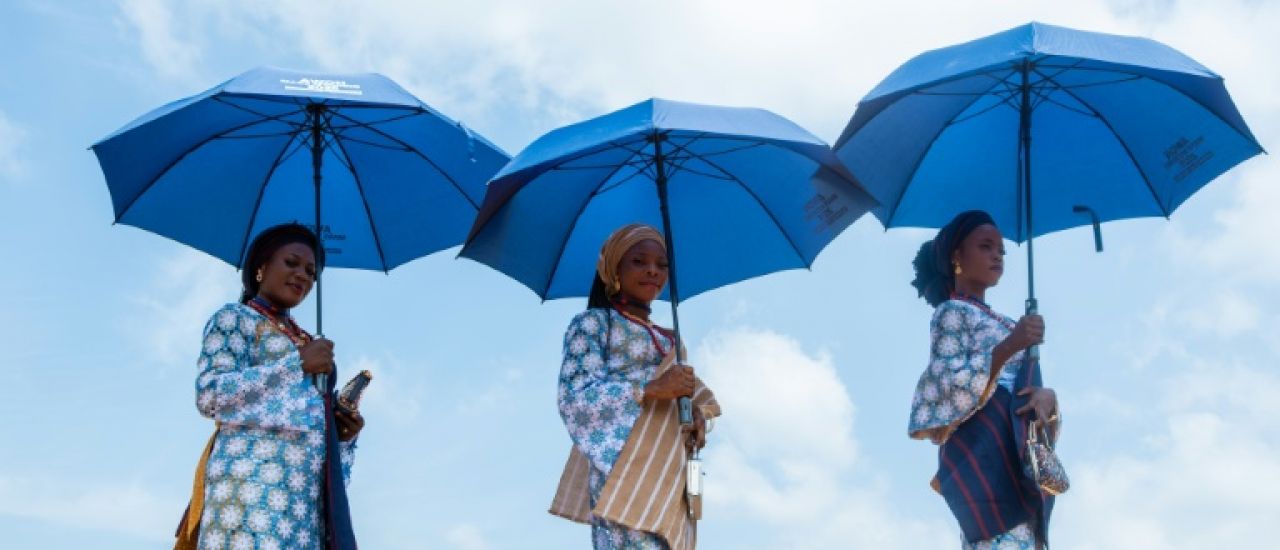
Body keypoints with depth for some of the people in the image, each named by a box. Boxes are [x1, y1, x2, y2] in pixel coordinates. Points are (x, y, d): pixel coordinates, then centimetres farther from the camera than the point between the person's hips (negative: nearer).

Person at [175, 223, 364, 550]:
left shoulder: (305, 342, 29)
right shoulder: (234, 318, 10)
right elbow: (209, 394, -6)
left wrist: (345, 432, 6)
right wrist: (297, 364, -9)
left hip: (309, 487, 6)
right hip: (256, 476, -6)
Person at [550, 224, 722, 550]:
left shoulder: (669, 340, 24)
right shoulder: (593, 323, 4)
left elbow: (688, 394, 23)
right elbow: (573, 398, -9)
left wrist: (698, 414, -2)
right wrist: (650, 389, -17)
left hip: (672, 482, 7)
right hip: (624, 477, -7)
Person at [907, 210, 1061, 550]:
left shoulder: (1001, 323, 30)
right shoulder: (951, 312, 4)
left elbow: (1024, 385, 20)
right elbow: (945, 390, -11)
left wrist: (1047, 396, -5)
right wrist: (1008, 347, -21)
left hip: (1020, 457, 8)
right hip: (985, 452, -8)